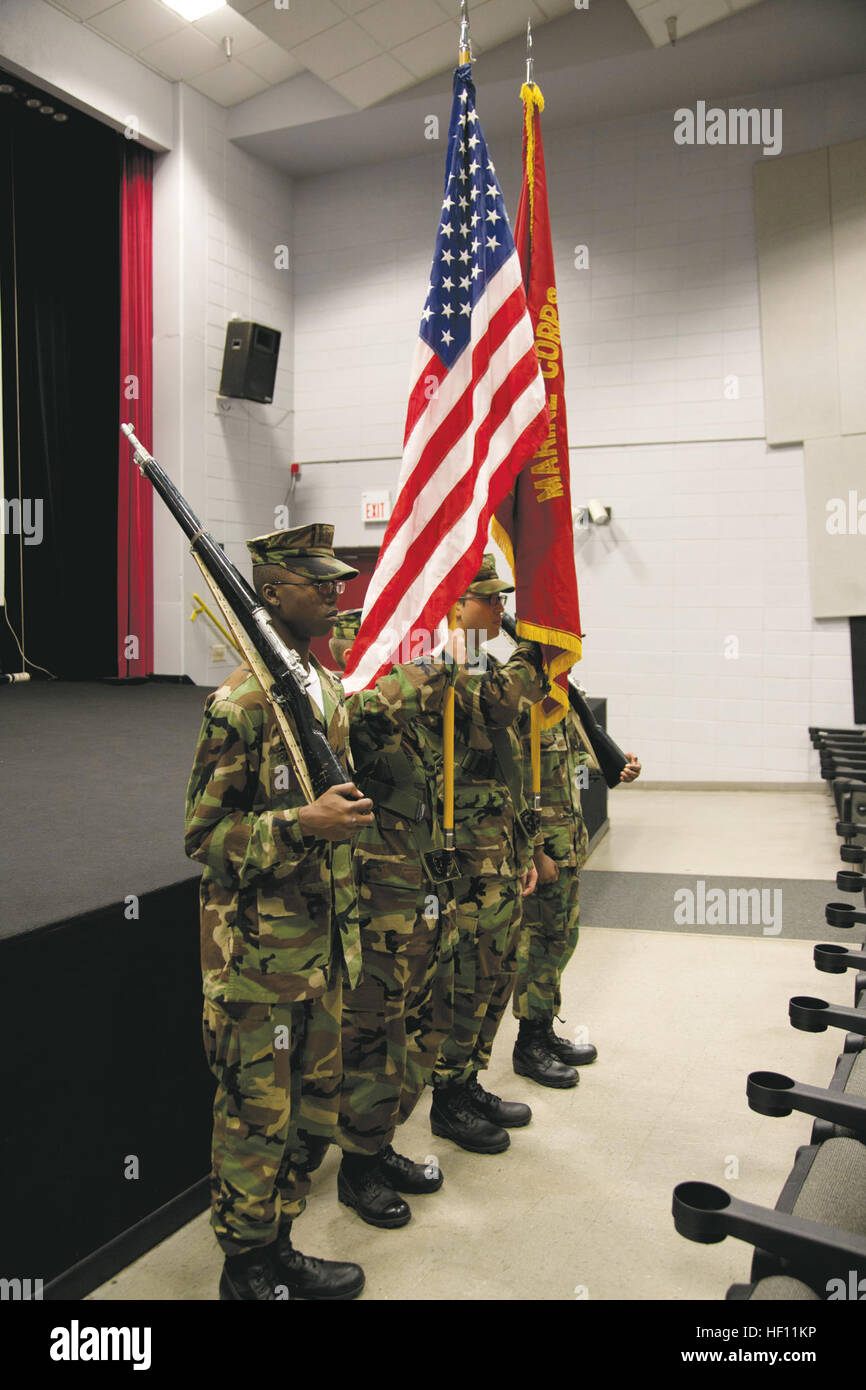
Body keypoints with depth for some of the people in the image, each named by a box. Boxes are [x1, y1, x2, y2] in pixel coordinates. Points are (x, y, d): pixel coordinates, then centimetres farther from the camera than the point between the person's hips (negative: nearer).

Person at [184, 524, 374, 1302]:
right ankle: (247, 1272, 26)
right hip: (259, 953, -8)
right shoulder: (241, 704, -17)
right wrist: (300, 825, -27)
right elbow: (204, 834, -17)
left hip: (321, 943, 8)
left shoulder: (330, 688, 9)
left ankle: (278, 1249, 36)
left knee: (313, 1108, 18)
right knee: (257, 1115, 7)